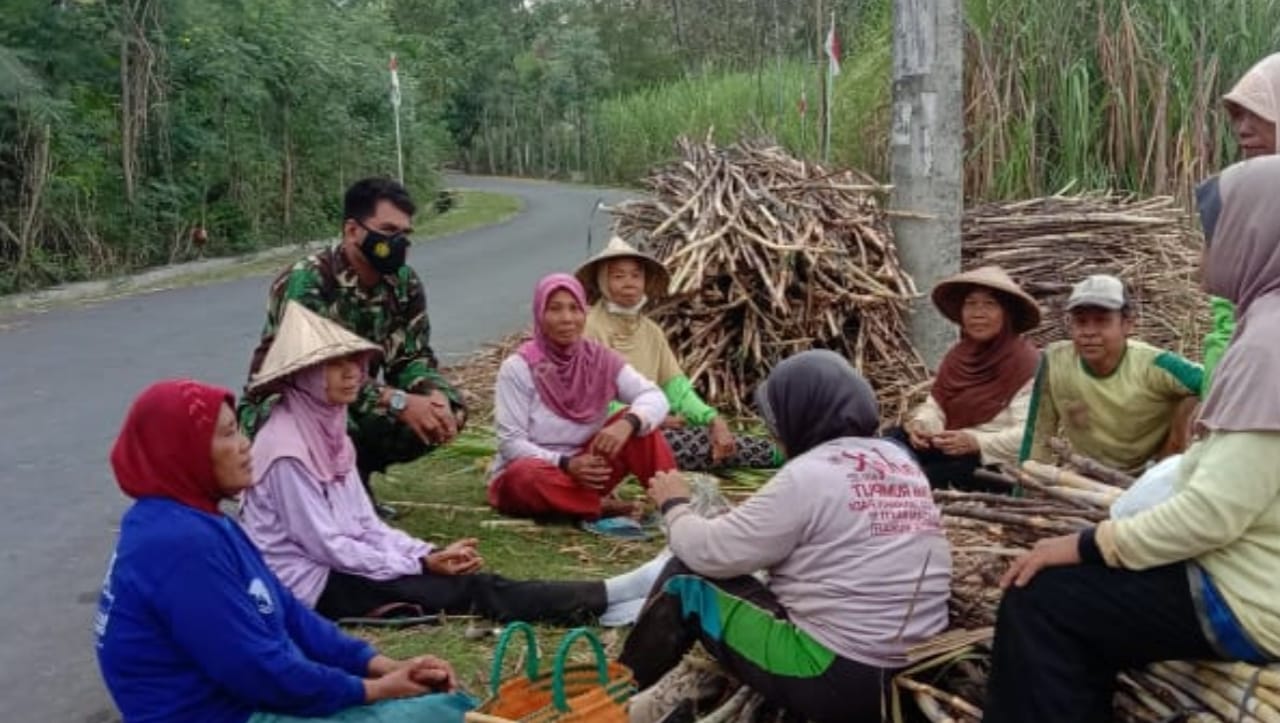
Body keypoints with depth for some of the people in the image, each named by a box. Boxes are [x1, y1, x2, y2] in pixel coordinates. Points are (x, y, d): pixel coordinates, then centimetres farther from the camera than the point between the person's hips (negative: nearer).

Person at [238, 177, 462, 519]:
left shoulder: (405, 284, -3)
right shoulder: (306, 281, -24)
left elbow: (413, 358, -3)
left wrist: (436, 397, -26)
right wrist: (397, 403, -38)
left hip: (356, 405, 7)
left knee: (448, 407, -11)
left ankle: (354, 478, 6)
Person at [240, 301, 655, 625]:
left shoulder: (329, 431, 8)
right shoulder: (286, 447, -19)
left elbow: (364, 523, 7)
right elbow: (325, 545, -20)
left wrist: (428, 555, -7)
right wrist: (421, 564, -17)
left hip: (338, 565, 8)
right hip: (310, 585, -8)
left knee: (470, 580, -8)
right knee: (466, 591, -17)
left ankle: (606, 594, -14)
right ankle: (608, 596, -20)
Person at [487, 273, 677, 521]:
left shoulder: (600, 359, -3)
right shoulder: (518, 367, -14)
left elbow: (654, 397, -13)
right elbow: (511, 442, -17)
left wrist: (627, 423, -35)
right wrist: (565, 464, -32)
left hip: (585, 471, 4)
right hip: (526, 472, -3)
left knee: (636, 423, -16)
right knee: (526, 476, -39)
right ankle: (603, 506, -23)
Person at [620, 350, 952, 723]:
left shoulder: (811, 474, -15)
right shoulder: (900, 462, 7)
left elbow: (712, 552, -9)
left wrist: (675, 506, 11)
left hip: (836, 679, -8)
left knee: (686, 577, 5)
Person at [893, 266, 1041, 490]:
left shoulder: (1026, 363, -12)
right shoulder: (958, 355, 13)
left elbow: (1028, 435, -20)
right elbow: (936, 406, 8)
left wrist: (975, 442, -34)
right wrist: (921, 424, -15)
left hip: (996, 464, -7)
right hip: (950, 449, 7)